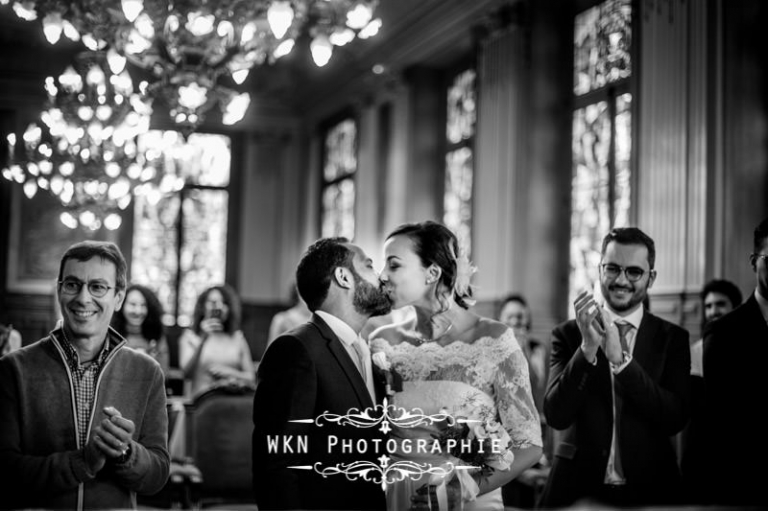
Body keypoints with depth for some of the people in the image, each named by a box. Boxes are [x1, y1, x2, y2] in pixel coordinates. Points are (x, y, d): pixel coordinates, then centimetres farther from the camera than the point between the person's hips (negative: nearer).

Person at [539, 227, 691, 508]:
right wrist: (587, 348, -24)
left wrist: (621, 359, -23)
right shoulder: (568, 334, -2)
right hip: (577, 487, 0)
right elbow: (556, 416, -12)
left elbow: (676, 419, -12)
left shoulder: (672, 338, -1)